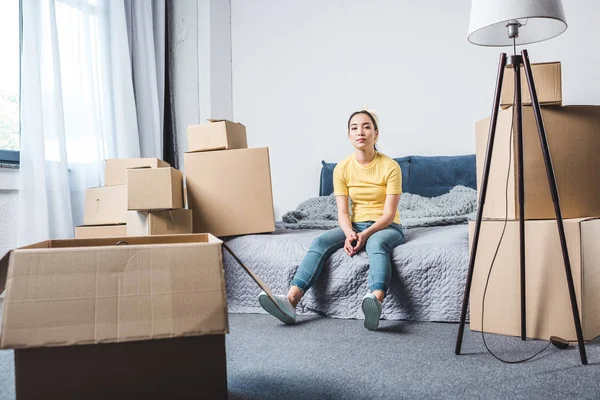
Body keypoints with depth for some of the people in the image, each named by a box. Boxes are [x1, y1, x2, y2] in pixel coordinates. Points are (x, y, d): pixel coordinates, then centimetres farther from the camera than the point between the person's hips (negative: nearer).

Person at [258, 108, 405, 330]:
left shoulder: (390, 167, -11)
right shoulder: (342, 168, -2)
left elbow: (389, 213, -14)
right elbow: (342, 212, -6)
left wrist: (366, 234, -30)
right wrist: (350, 234, -27)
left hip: (386, 227, -3)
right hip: (356, 226, 3)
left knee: (375, 243, -40)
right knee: (321, 242, -25)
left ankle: (376, 300, -65)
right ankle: (290, 301, -40)